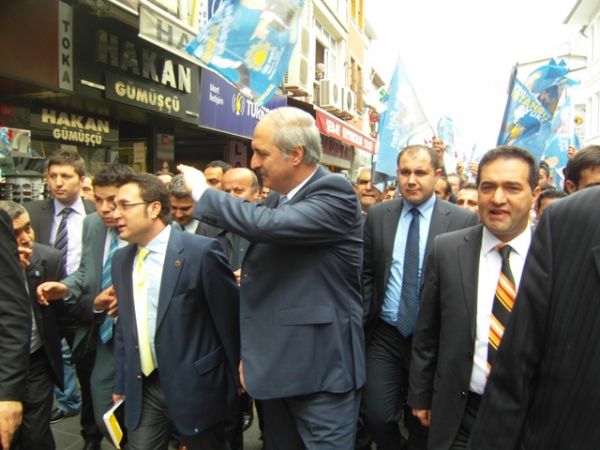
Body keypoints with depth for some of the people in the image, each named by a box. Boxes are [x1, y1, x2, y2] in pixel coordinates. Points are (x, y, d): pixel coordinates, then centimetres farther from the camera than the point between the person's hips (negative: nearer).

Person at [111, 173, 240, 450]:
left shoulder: (201, 251, -16)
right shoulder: (121, 259, 5)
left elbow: (230, 317, -11)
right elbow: (124, 325, 14)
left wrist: (237, 379, -4)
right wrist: (121, 382, 14)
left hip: (193, 386, -4)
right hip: (141, 388, 5)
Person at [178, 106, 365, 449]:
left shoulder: (335, 193, -15)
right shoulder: (276, 199, 9)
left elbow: (268, 225, -32)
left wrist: (203, 192, -16)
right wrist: (249, 353, 18)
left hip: (322, 372, -7)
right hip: (276, 368, 8)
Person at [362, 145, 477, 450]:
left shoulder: (463, 220, -8)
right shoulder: (378, 215, 1)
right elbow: (367, 273, 6)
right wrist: (361, 320, 2)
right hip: (384, 335, 2)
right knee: (377, 417, 3)